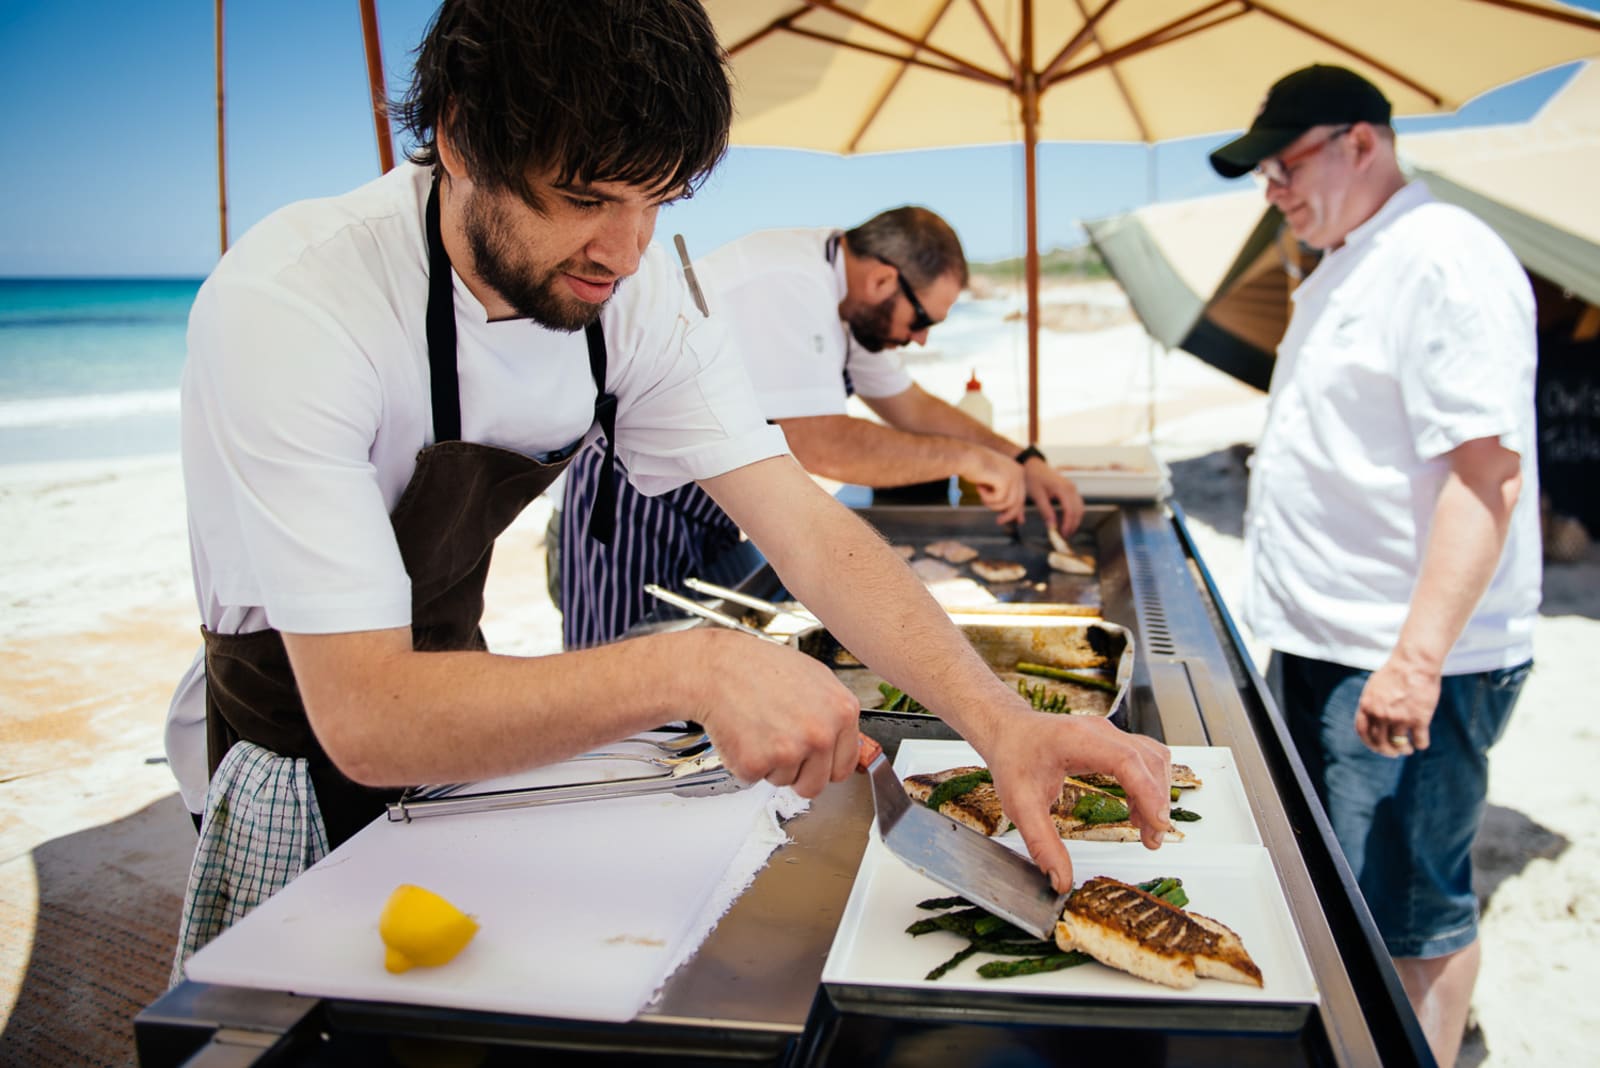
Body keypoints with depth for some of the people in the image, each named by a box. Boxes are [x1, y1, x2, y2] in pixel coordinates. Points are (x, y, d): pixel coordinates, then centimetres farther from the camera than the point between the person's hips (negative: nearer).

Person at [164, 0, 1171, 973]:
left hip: (461, 720, 5)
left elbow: (807, 527, -19)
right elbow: (365, 716, -37)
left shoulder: (629, 285, -15)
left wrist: (1003, 721, -31)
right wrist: (692, 669, -48)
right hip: (303, 777, -4)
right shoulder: (287, 307, -32)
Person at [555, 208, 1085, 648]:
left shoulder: (837, 288, 4)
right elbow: (821, 444, -35)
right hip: (633, 504, -9)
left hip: (701, 513, 10)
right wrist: (964, 456, -25)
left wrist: (1022, 461, 5)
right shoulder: (788, 287, -26)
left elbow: (909, 406, 13)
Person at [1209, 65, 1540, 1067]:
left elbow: (1485, 474, -23)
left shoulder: (1446, 260, -15)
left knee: (1411, 910, 2)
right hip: (1326, 647, 10)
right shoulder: (1344, 270, 15)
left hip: (1405, 662, -9)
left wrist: (1416, 658, -27)